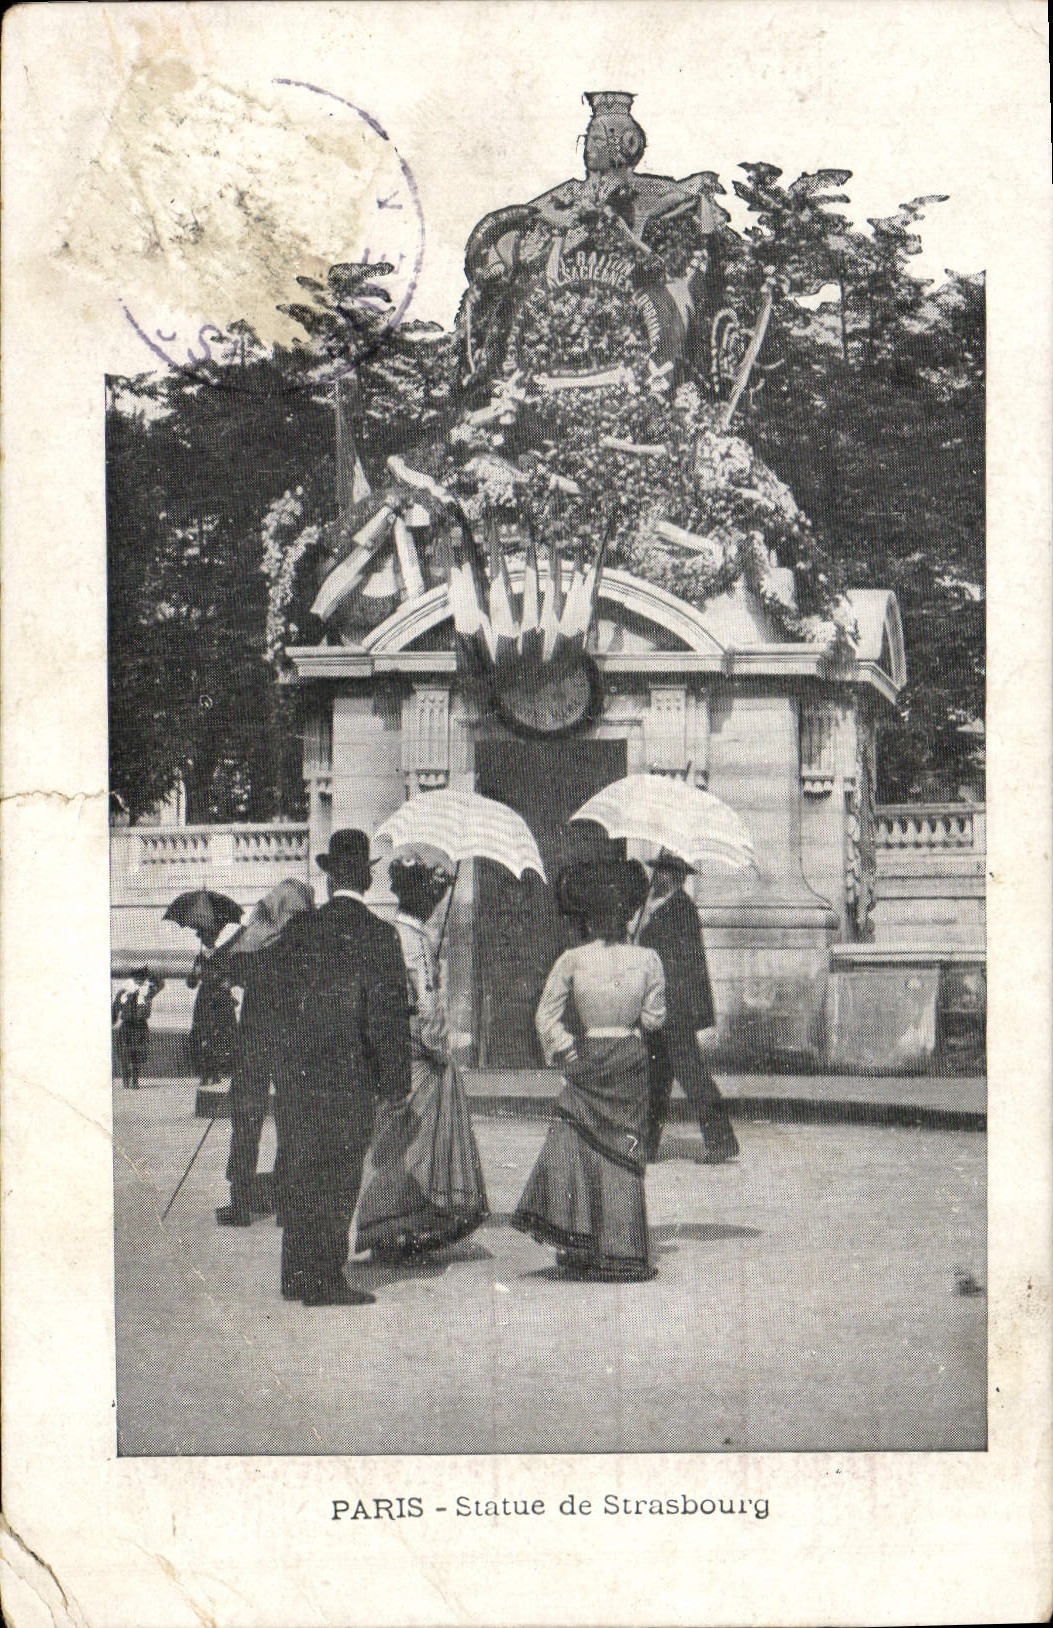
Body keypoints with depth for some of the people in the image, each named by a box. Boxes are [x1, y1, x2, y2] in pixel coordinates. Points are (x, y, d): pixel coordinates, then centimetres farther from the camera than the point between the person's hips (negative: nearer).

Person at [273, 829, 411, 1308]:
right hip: (351, 1072, -4)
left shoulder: (299, 930, 4)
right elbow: (388, 1013, -9)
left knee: (299, 1174, 12)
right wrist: (396, 1079, -2)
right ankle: (326, 1280, 2)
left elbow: (284, 999, 9)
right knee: (338, 1178, 1)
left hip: (298, 1071, 4)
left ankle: (297, 1275, 19)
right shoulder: (379, 935, -9)